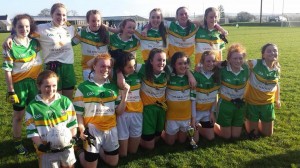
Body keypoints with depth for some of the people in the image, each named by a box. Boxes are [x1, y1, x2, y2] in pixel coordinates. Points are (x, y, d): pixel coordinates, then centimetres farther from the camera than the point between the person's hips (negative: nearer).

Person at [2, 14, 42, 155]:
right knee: (18, 115, 9)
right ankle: (17, 142, 26)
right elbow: (7, 70, -12)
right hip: (19, 84, -4)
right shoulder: (11, 46, -13)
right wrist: (10, 91, -14)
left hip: (33, 81, 4)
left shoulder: (34, 42, 0)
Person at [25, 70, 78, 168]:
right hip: (46, 150, -1)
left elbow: (72, 124, 0)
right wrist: (41, 145, -18)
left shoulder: (65, 101, -4)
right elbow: (32, 131, -6)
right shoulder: (32, 107, -7)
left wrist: (70, 140, -13)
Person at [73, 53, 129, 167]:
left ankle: (100, 150, 43)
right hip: (92, 131, -4)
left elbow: (118, 112, 2)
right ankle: (83, 154, 38)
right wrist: (82, 129, -20)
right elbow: (78, 113, -4)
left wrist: (124, 96, -12)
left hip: (111, 130, 4)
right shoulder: (83, 88, -7)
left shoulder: (113, 87, 3)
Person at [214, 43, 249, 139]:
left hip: (240, 105, 4)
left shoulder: (246, 69, -9)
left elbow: (247, 82, 7)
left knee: (236, 136, 12)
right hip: (225, 104, -3)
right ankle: (212, 125, 32)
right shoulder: (222, 70, -20)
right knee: (226, 136, 6)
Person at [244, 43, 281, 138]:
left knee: (268, 134, 15)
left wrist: (277, 99, 18)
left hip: (268, 104, 4)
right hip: (252, 103, -4)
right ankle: (248, 122, 40)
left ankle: (256, 122, 43)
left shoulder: (277, 68, -4)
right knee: (253, 134, 9)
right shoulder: (255, 64, -20)